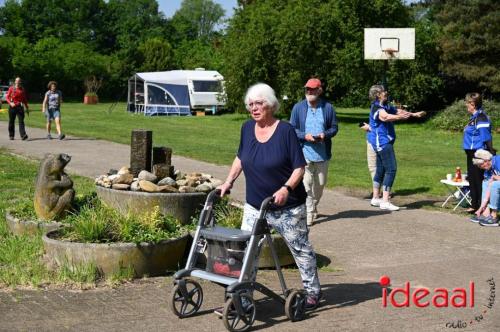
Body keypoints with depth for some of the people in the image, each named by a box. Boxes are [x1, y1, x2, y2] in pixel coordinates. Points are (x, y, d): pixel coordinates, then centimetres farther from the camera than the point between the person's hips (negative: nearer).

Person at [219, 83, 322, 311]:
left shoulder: (285, 131, -14)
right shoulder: (247, 128, 1)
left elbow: (299, 167, -14)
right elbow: (240, 158, 17)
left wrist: (286, 188, -28)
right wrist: (229, 182, 9)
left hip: (287, 207, -4)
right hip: (254, 206, 5)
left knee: (301, 249, 10)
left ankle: (313, 292, 27)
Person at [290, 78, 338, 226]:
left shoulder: (328, 107, 2)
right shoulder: (298, 107, 0)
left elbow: (334, 128, 7)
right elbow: (292, 129, 2)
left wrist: (325, 134, -14)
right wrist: (305, 136, -16)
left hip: (322, 154, 2)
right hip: (304, 152, -2)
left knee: (320, 183, 15)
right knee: (306, 184, -7)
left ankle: (313, 207, 36)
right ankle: (309, 213, -3)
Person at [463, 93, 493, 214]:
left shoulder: (481, 118, -17)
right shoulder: (473, 117, 12)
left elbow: (486, 139, -20)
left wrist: (490, 154, -21)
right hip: (472, 153, 10)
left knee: (479, 180, -4)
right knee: (472, 179, 15)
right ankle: (475, 205, 24)